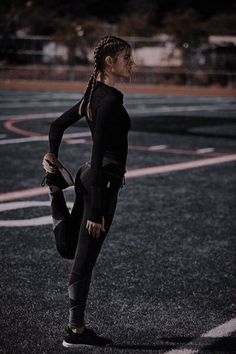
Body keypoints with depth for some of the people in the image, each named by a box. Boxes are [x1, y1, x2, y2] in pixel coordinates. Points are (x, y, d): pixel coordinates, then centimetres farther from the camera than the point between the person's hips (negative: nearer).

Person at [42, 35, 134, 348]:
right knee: (85, 258, 0)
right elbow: (99, 155, -23)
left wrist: (53, 156, 9)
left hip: (89, 176, 9)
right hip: (103, 182, -9)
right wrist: (97, 210, -23)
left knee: (69, 249, 21)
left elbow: (58, 125, 18)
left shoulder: (95, 95, 9)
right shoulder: (111, 100, -20)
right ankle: (77, 331, 10)